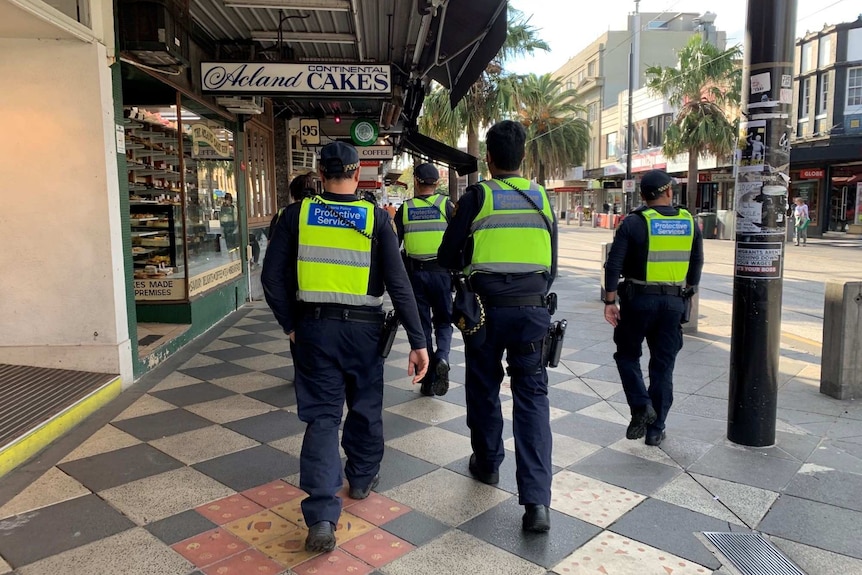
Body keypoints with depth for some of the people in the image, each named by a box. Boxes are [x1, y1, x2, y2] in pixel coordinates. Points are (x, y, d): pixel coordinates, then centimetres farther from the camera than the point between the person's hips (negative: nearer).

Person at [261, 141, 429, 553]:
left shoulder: (297, 214, -1)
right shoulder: (376, 218, -5)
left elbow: (272, 277, -2)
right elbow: (398, 284, -9)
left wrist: (290, 325, 10)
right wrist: (417, 341, -7)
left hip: (314, 326, 1)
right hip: (363, 328, 0)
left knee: (322, 415, 5)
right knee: (366, 407, 20)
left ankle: (322, 516, -2)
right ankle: (362, 479, 40)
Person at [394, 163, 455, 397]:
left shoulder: (405, 209, 3)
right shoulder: (445, 205, 0)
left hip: (414, 273, 1)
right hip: (441, 271, -1)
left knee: (421, 324, 10)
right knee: (443, 321, 14)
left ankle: (428, 379, 12)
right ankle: (442, 357, -15)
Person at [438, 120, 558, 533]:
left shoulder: (477, 197, -4)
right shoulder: (542, 199, 7)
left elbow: (448, 258, 0)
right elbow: (552, 266, 13)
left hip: (487, 309, -2)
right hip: (532, 310, 2)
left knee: (484, 391, 16)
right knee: (532, 398, 3)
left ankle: (487, 464, 35)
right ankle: (536, 500, -4)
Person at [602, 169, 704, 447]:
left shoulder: (634, 223, -8)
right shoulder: (689, 223, 4)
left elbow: (614, 265, -12)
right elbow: (697, 265, 10)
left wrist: (610, 301, -5)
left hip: (638, 299, -3)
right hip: (673, 302, 3)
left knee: (627, 354, 16)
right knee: (663, 364, 10)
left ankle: (641, 406, -2)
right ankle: (655, 429, 16)